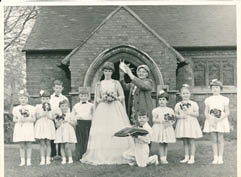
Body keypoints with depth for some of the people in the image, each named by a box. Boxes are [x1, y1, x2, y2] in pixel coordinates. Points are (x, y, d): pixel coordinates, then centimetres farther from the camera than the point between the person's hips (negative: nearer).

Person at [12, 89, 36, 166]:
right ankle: (22, 160, 10)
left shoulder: (31, 108, 4)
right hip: (19, 128, 1)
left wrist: (26, 119, -15)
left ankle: (28, 160, 6)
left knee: (28, 145, -1)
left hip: (29, 128, -1)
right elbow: (14, 119, 7)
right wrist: (19, 120, -12)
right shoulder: (16, 108, 9)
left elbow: (33, 119, 1)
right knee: (21, 146, 3)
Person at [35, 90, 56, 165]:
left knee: (48, 143, 0)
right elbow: (36, 117, 2)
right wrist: (42, 115, -12)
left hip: (49, 125, 0)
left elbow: (53, 117, 8)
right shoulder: (38, 106, 5)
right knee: (42, 143, -1)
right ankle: (42, 159, 3)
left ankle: (48, 159, 5)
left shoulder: (51, 107, 7)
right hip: (40, 125, 0)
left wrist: (49, 116, -12)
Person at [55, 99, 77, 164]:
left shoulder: (70, 115, 2)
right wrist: (59, 123, -9)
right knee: (62, 146, 2)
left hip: (68, 132, -3)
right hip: (61, 132, 3)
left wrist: (68, 121, -11)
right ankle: (63, 159, 11)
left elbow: (74, 123, 0)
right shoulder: (58, 116, 9)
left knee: (67, 146, -11)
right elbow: (57, 125, 11)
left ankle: (70, 158, 3)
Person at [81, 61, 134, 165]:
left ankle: (118, 156, -6)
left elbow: (122, 96, 8)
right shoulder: (99, 84, 12)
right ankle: (101, 157, -5)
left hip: (116, 109, 0)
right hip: (103, 109, 1)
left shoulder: (116, 83, 10)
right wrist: (103, 99, -9)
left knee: (118, 131, -10)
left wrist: (115, 98, -11)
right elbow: (97, 99, 10)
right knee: (102, 132, -8)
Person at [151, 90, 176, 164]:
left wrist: (170, 123, -13)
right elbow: (154, 120, -2)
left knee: (166, 144, 5)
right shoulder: (155, 110, 4)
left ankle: (165, 158, 12)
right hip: (158, 128, -2)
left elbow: (173, 120, 7)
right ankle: (162, 158, 2)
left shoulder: (170, 110, 8)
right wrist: (162, 121, -15)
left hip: (167, 128, 2)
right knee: (161, 144, -3)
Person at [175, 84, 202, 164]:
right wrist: (180, 116, -14)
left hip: (191, 123, -3)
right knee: (185, 142, 9)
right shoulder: (178, 105, 5)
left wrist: (189, 112, -17)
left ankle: (192, 158, 6)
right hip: (182, 124, 3)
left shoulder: (193, 104, -2)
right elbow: (176, 114, 5)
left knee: (191, 141, -2)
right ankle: (186, 157, 18)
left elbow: (197, 114, -5)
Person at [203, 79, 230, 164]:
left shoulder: (224, 99, 0)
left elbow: (227, 112, -3)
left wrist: (218, 119, -16)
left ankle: (220, 158, 6)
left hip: (221, 121, -2)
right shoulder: (208, 100, 5)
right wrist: (211, 120, -12)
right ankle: (215, 158, 9)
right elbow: (206, 112, 4)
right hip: (211, 121, 2)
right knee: (214, 140, 3)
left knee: (220, 139, -1)